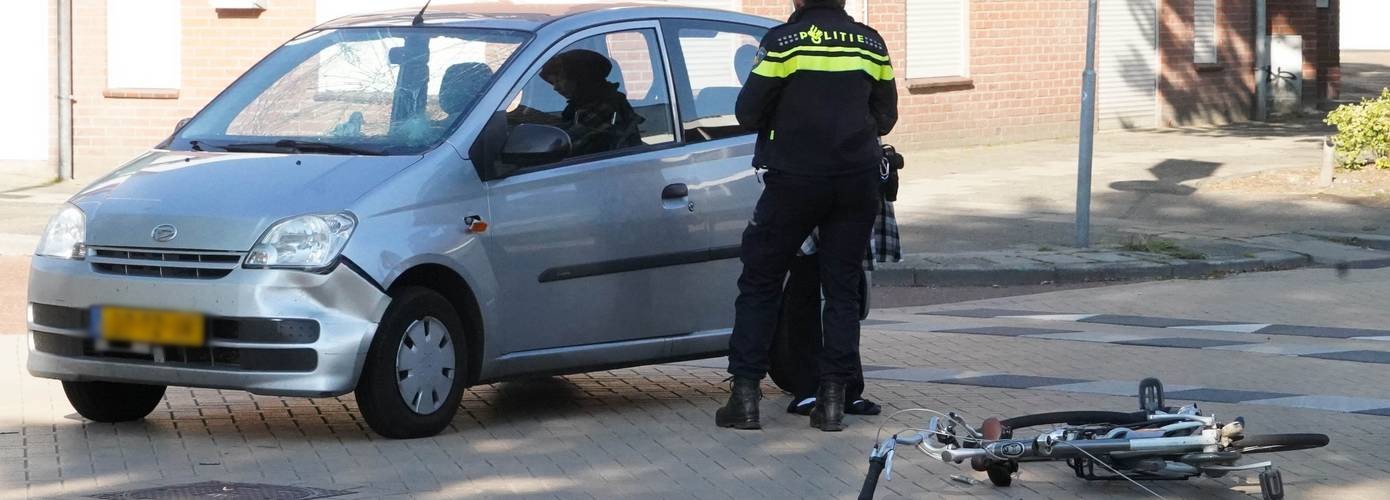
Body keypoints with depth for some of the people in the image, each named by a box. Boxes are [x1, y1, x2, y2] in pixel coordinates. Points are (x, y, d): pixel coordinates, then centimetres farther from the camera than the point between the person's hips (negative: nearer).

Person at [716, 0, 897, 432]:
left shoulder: (784, 41, -9)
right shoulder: (870, 44, 5)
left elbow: (748, 112, -6)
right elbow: (885, 117, 14)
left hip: (794, 179, -3)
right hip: (857, 181, 3)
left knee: (759, 283, 7)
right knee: (843, 288, 9)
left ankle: (746, 395, 2)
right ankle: (833, 399, 5)